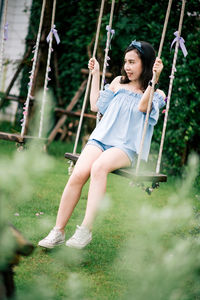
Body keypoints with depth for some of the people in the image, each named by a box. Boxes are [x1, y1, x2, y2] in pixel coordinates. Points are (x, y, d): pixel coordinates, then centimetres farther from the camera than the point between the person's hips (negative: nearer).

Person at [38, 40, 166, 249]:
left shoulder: (157, 94, 10)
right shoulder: (118, 82, 23)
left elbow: (142, 107, -11)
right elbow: (96, 106, 23)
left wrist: (154, 79, -17)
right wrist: (95, 75, 25)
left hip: (126, 147, -4)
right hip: (101, 138, 4)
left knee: (99, 167, -37)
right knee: (78, 173, -26)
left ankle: (85, 230, -38)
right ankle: (58, 232, -21)